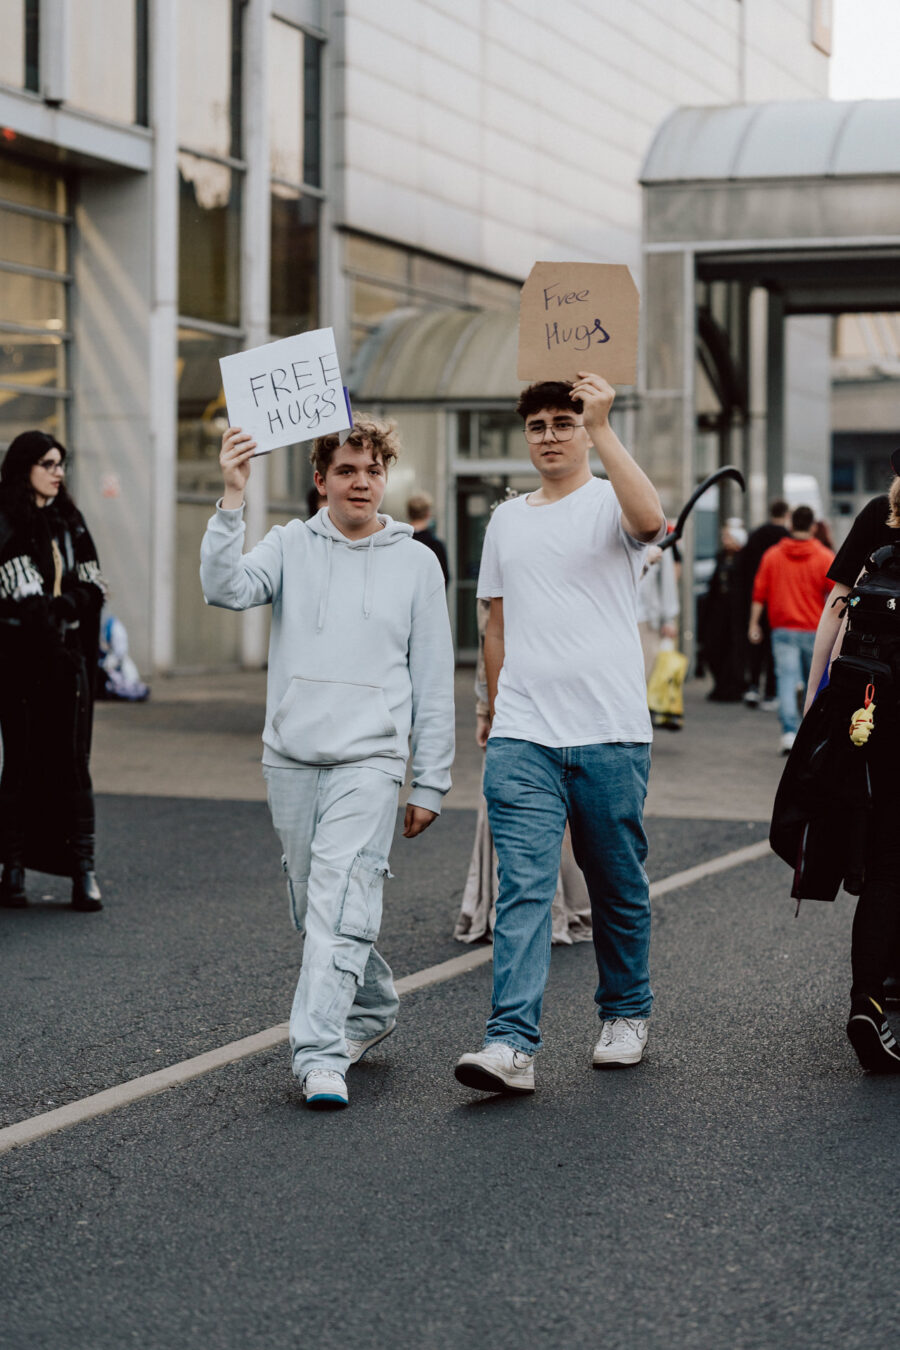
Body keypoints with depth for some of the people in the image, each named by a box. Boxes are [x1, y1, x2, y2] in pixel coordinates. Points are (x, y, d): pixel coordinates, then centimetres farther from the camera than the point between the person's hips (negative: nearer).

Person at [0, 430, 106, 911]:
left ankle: (83, 870, 0)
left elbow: (93, 588, 7)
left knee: (71, 761, 1)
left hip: (67, 656, 5)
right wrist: (61, 608, -6)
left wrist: (58, 606, -8)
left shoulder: (70, 522, 14)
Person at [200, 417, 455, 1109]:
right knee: (314, 910, 12)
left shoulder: (416, 563, 5)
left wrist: (431, 784, 5)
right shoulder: (291, 545, 7)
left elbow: (434, 682, 7)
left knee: (340, 907, -17)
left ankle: (320, 1054, -20)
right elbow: (227, 588, -12)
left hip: (370, 760, -3)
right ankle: (374, 1008, 33)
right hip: (291, 759, 3)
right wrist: (232, 499, -22)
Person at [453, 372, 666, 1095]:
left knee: (618, 886, 10)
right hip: (522, 738, 3)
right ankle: (511, 1044, -16)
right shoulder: (507, 519, 16)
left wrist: (603, 426, -24)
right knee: (523, 887, -9)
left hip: (611, 735, -3)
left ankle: (626, 1014, 29)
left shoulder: (609, 502, 1)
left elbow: (650, 519, -25)